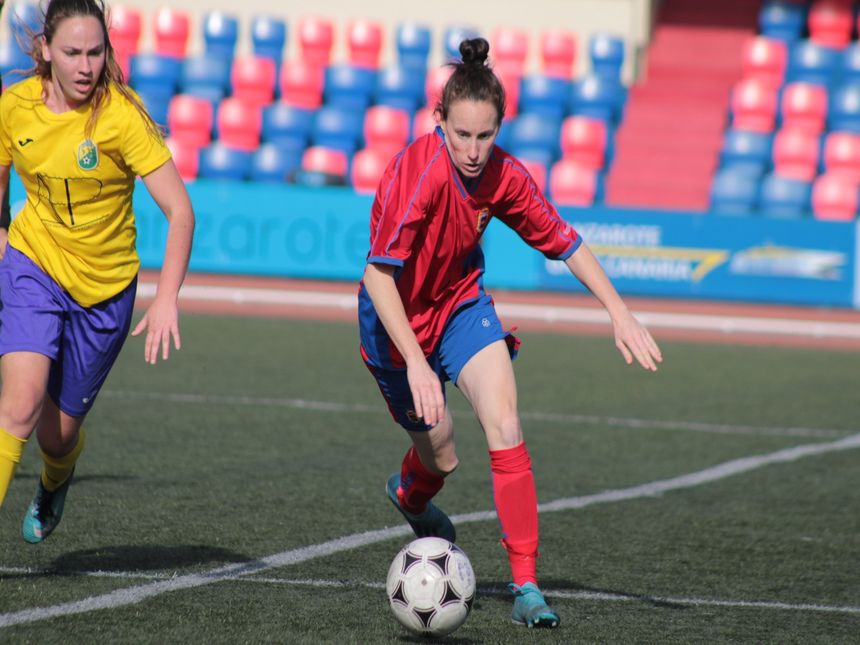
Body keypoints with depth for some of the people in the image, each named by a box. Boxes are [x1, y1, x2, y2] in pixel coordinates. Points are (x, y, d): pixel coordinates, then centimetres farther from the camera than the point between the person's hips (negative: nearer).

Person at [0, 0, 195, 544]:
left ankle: (54, 484, 47)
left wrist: (167, 299, -32)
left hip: (105, 286, -1)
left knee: (58, 432, 9)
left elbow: (180, 211, -22)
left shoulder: (121, 115, -20)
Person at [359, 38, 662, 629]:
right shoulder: (418, 172, -31)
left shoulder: (505, 176, -15)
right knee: (440, 456, 9)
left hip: (461, 301, 3)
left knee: (506, 430, -17)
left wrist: (620, 313, -6)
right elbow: (378, 275, -34)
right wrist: (417, 364, -40)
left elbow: (566, 243, -1)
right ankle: (411, 494, 49)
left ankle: (527, 584, -12)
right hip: (397, 319, -3)